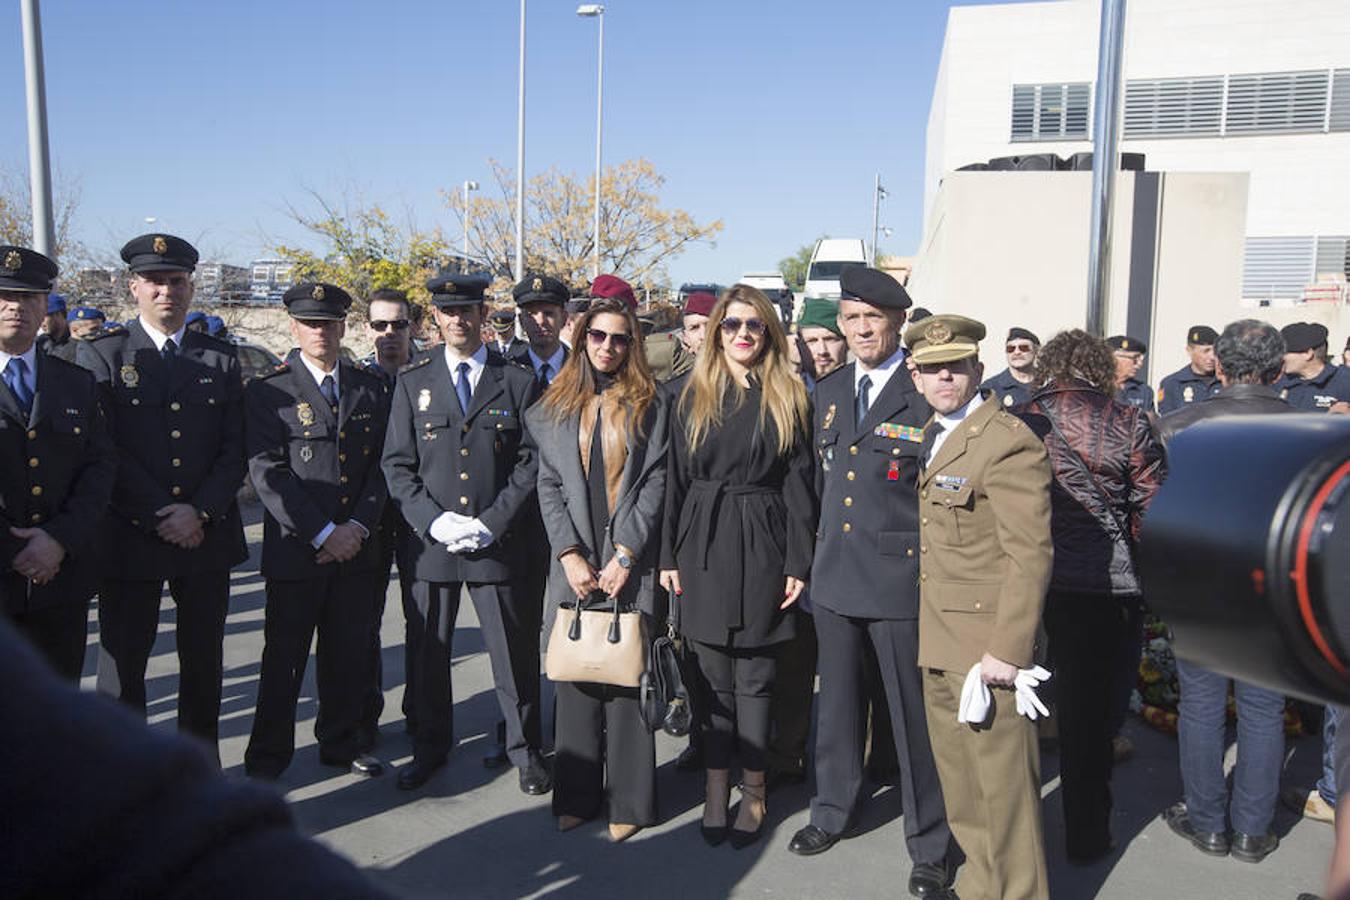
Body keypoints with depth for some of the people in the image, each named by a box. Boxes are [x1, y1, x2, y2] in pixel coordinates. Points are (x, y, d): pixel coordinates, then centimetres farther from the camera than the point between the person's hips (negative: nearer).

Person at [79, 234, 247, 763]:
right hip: (130, 540, -2)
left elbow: (236, 449, 3)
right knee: (122, 667, 5)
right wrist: (159, 516, -14)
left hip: (208, 536, 3)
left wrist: (200, 512, -11)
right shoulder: (101, 356, 1)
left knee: (204, 664, 12)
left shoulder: (222, 360, 9)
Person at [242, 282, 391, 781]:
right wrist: (323, 533, -15)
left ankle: (342, 743, 29)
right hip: (295, 549, -3)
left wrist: (359, 526, -6)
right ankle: (268, 757, 20)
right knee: (284, 657, 5)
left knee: (349, 656, 12)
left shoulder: (371, 388, 9)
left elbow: (382, 465, 7)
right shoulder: (268, 391, -3)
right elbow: (268, 474, -10)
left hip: (357, 550, 4)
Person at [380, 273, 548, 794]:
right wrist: (434, 520, -10)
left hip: (497, 542, -1)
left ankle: (525, 750, 21)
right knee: (428, 650, 11)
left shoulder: (517, 382, 4)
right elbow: (397, 464, 4)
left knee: (514, 652, 4)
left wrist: (491, 523, -10)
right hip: (430, 541, 2)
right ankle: (431, 748, 29)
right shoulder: (413, 382, 7)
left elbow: (530, 462, 0)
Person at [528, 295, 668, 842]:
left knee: (627, 677, -1)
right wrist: (569, 554, -5)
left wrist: (625, 555, -11)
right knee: (575, 676, 6)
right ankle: (576, 797, 17)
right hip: (574, 563, 3)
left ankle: (628, 802, 10)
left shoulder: (649, 406, 3)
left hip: (630, 563, -2)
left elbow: (655, 483, -3)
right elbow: (549, 486, 6)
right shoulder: (555, 408, 11)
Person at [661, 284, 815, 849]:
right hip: (703, 548, 1)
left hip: (761, 548, -1)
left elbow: (798, 484, 0)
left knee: (755, 675, 6)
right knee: (712, 673, 7)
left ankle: (753, 791, 19)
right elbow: (676, 480, 5)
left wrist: (798, 563, -5)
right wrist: (668, 557, 1)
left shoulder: (788, 400, 3)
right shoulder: (693, 398, 7)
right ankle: (717, 788, 19)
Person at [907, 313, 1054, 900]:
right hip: (938, 642, 9)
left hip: (985, 645, -9)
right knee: (959, 785, 20)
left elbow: (1030, 555, -18)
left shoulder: (1009, 441, -14)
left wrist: (1007, 650, -21)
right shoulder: (929, 436, 13)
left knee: (1004, 787, 2)